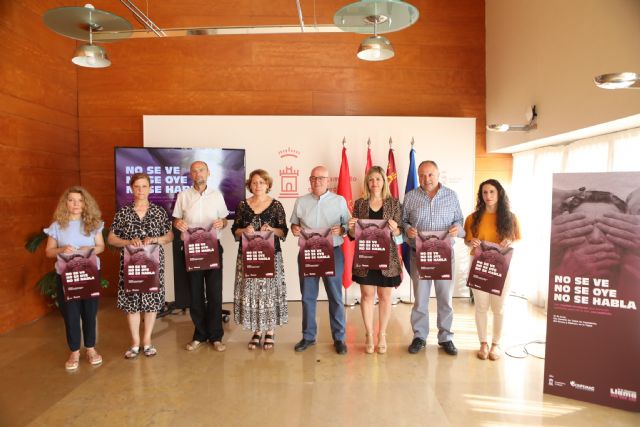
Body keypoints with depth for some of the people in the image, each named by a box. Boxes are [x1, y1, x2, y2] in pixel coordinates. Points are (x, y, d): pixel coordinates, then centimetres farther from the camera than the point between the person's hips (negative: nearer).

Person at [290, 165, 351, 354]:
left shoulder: (339, 201, 3)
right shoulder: (301, 201, 9)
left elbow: (349, 224, 4)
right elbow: (294, 222, 15)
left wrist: (341, 230, -17)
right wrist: (294, 228, -7)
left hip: (332, 253, -2)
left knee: (335, 297, 4)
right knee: (307, 296, 10)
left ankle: (339, 338, 17)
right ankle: (308, 336, 24)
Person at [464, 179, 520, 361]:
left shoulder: (510, 217, 1)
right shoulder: (473, 217, 1)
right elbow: (466, 240, 9)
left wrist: (510, 242, -15)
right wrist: (471, 243, -14)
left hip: (501, 267, 0)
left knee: (499, 308, 8)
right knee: (481, 307, 7)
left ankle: (496, 344, 23)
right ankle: (483, 343, 20)